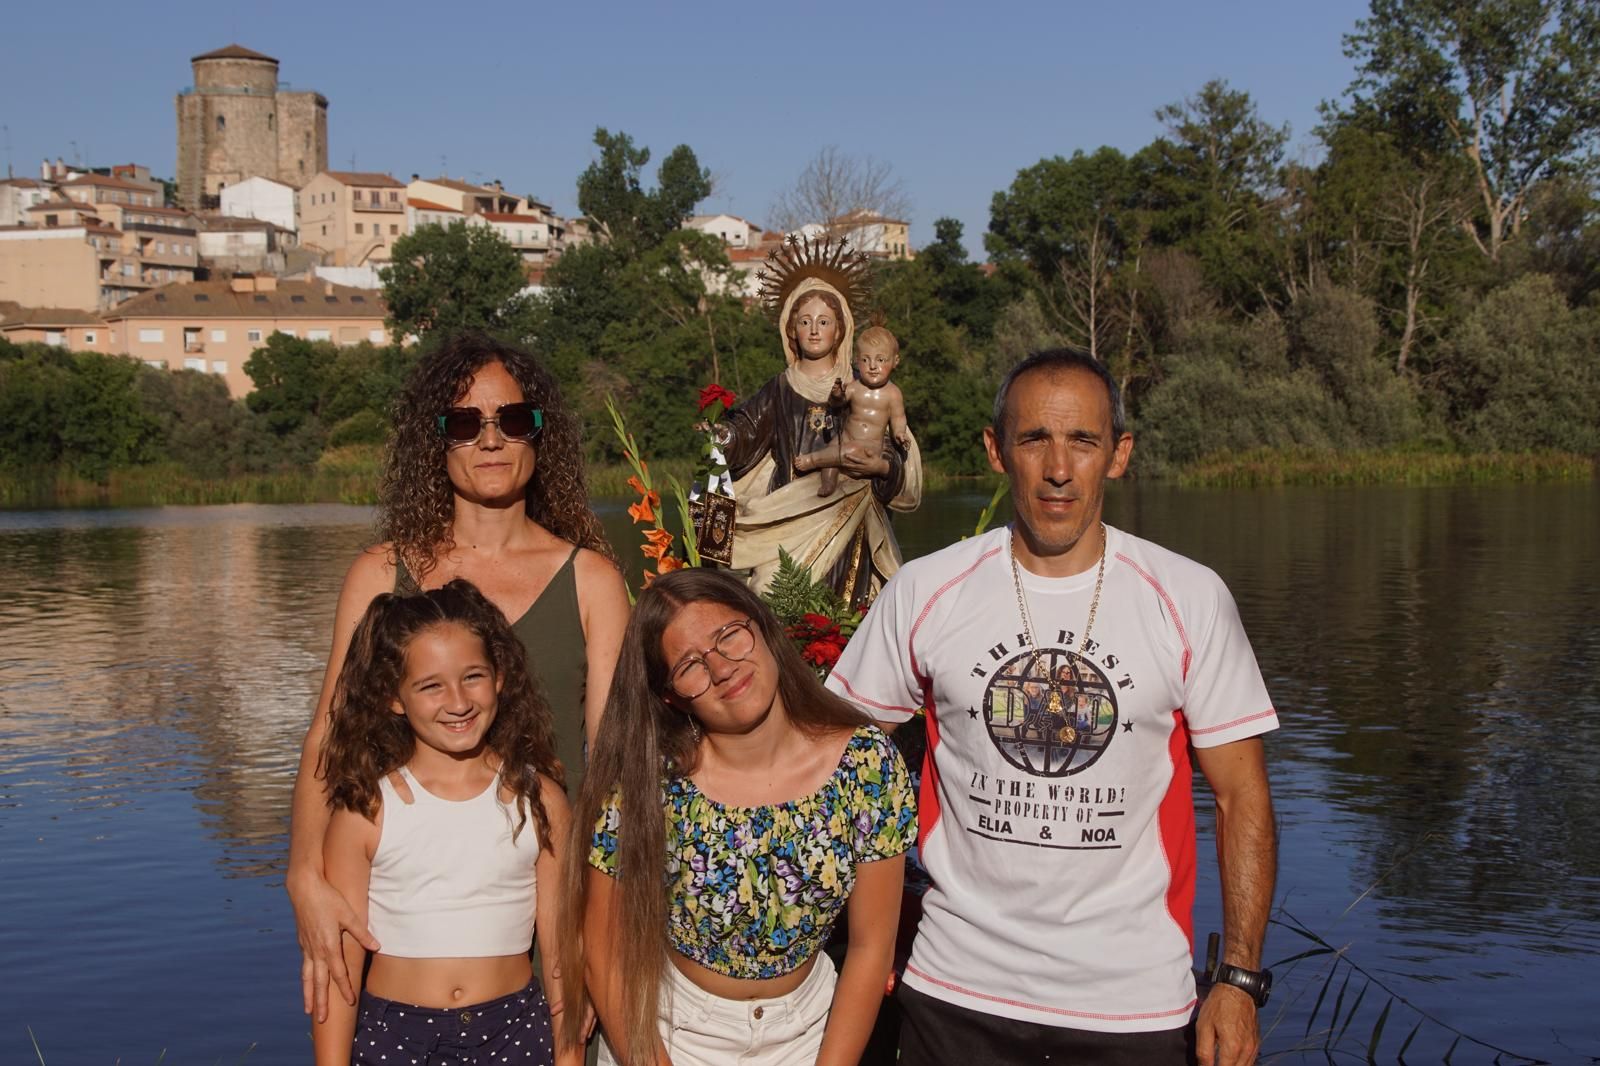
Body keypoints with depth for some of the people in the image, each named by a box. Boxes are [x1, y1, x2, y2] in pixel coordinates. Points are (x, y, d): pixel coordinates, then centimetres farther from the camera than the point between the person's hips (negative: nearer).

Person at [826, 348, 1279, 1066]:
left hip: (1135, 1003, 0)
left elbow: (1241, 798, -2)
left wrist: (1240, 979, -7)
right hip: (957, 991, 1)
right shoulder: (924, 593, -5)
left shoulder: (1189, 601, -6)